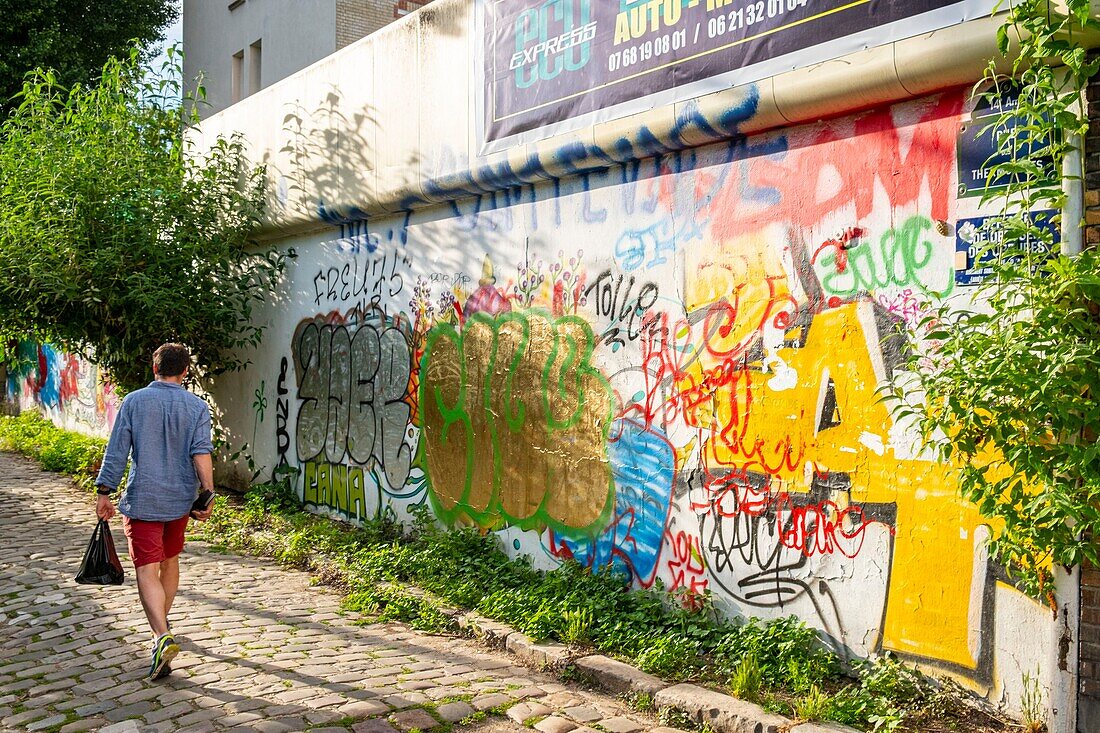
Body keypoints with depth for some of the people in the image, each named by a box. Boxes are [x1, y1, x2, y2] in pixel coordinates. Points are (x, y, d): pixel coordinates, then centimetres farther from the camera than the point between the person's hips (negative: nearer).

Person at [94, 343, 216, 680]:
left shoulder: (134, 401, -4)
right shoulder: (197, 407, -2)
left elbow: (116, 451, -5)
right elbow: (201, 453, -13)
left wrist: (104, 492, 0)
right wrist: (207, 494, -13)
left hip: (142, 500, -3)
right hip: (180, 499, 3)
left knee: (147, 570, -5)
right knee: (170, 561, 22)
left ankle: (162, 637, -22)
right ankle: (162, 624, 37)